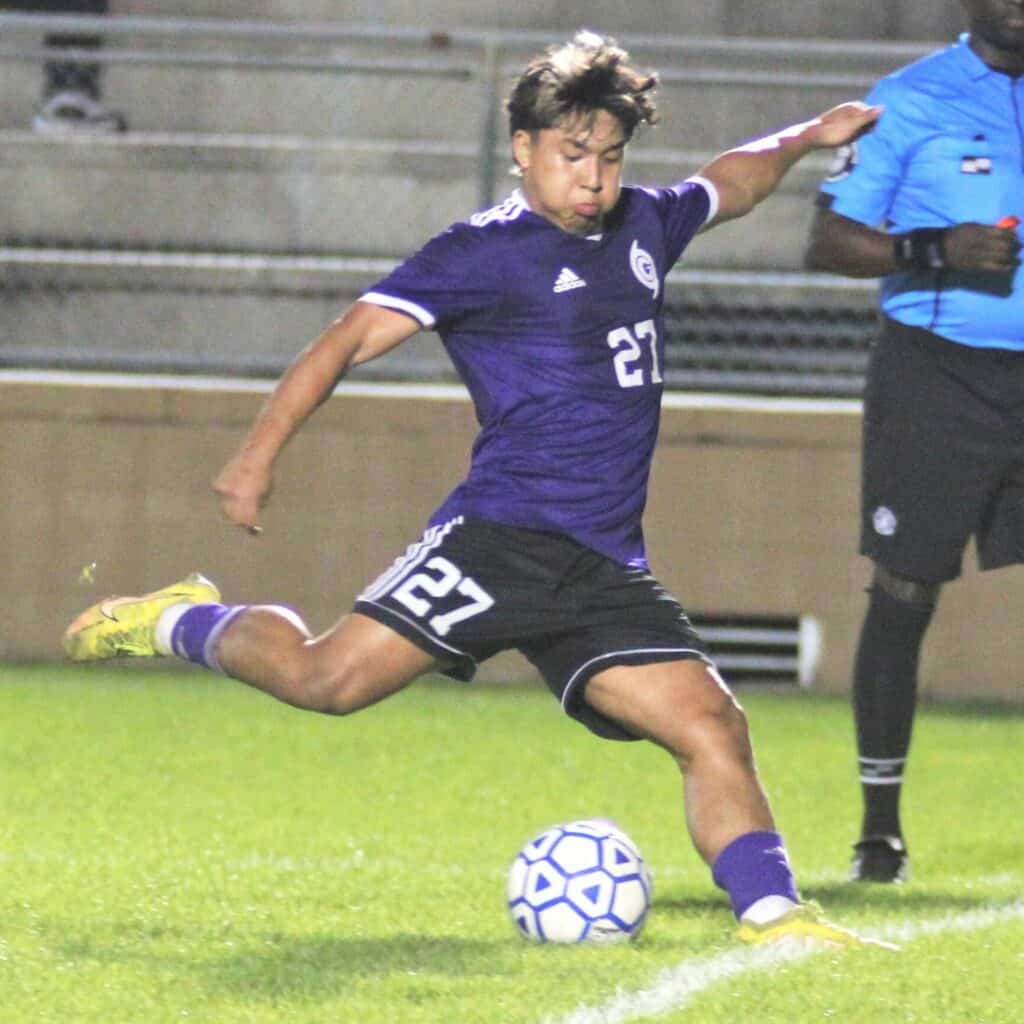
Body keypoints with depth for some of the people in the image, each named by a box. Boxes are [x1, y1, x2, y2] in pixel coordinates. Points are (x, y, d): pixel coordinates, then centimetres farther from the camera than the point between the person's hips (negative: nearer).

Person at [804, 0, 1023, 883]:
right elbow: (829, 241, -4)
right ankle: (880, 825, 9)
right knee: (904, 596, 0)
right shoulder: (910, 103, -2)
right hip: (935, 375, -3)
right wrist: (935, 253, -19)